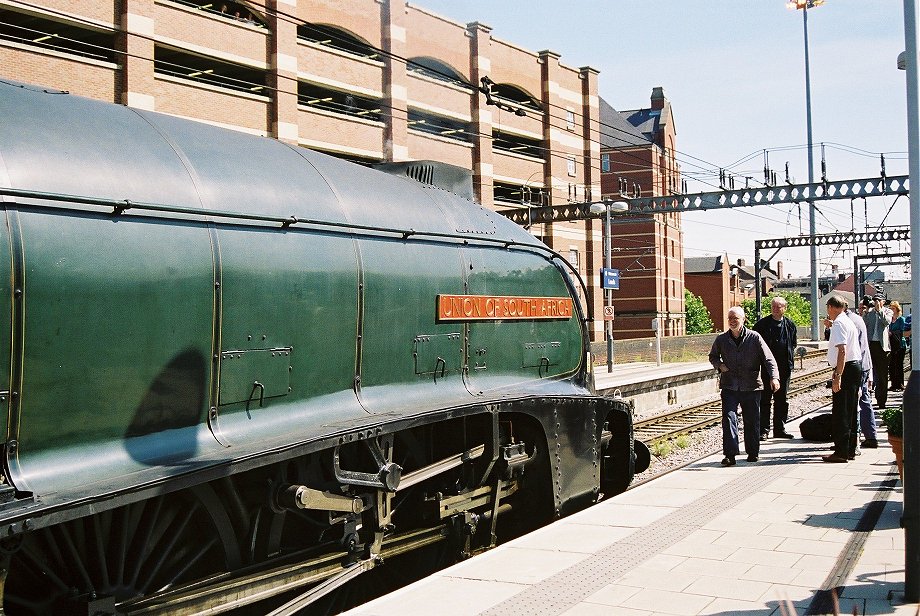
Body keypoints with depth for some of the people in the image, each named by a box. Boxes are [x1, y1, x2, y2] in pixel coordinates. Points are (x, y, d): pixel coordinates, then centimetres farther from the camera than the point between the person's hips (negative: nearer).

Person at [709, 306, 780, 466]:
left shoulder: (754, 337, -4)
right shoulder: (721, 339, 2)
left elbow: (768, 359, -6)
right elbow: (713, 356, 20)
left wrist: (774, 377, -20)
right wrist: (719, 365, -2)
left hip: (751, 387, -1)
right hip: (729, 386, 1)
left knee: (752, 420, 8)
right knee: (729, 418, -11)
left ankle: (753, 452, 23)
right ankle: (730, 454, -12)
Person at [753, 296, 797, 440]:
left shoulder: (790, 325, 6)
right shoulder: (762, 324, -4)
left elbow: (794, 344, 16)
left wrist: (790, 360, 7)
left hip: (784, 367, 4)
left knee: (782, 400, 10)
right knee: (765, 400, -2)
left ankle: (780, 429, 19)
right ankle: (763, 430, 2)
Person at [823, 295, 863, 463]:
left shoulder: (838, 324, -13)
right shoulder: (848, 322, 17)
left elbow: (842, 351, -22)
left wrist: (838, 376, -24)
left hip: (847, 369, -10)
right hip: (856, 366, 10)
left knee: (840, 412, -6)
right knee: (850, 411, 14)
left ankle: (841, 452, -4)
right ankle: (850, 450, 20)